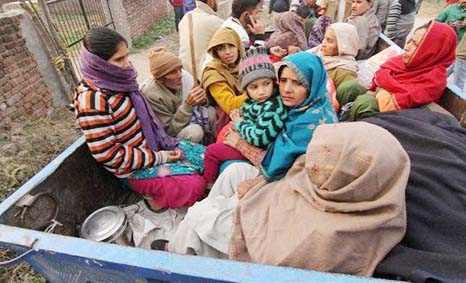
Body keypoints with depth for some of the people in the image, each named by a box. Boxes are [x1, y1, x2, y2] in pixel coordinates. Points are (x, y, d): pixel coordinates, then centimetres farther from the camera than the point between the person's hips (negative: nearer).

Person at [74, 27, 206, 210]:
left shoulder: (116, 80, 0)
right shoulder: (92, 99, -24)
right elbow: (107, 154, -24)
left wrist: (164, 142, 2)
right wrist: (157, 158, -19)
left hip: (154, 145, 8)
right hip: (134, 168, -8)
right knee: (193, 185, -18)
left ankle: (159, 189, 18)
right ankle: (157, 198, 9)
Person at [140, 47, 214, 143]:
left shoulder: (185, 76, -15)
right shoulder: (151, 94, -27)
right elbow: (170, 131, -25)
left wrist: (202, 100, -26)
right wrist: (188, 105, -37)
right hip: (170, 137, -5)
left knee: (211, 112, -17)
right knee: (194, 131, -32)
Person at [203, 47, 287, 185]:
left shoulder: (271, 107, -33)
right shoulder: (256, 100, -7)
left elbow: (258, 138, -32)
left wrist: (239, 124, -18)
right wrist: (238, 117, -8)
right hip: (251, 138, 9)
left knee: (211, 151, 0)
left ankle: (207, 183, 28)